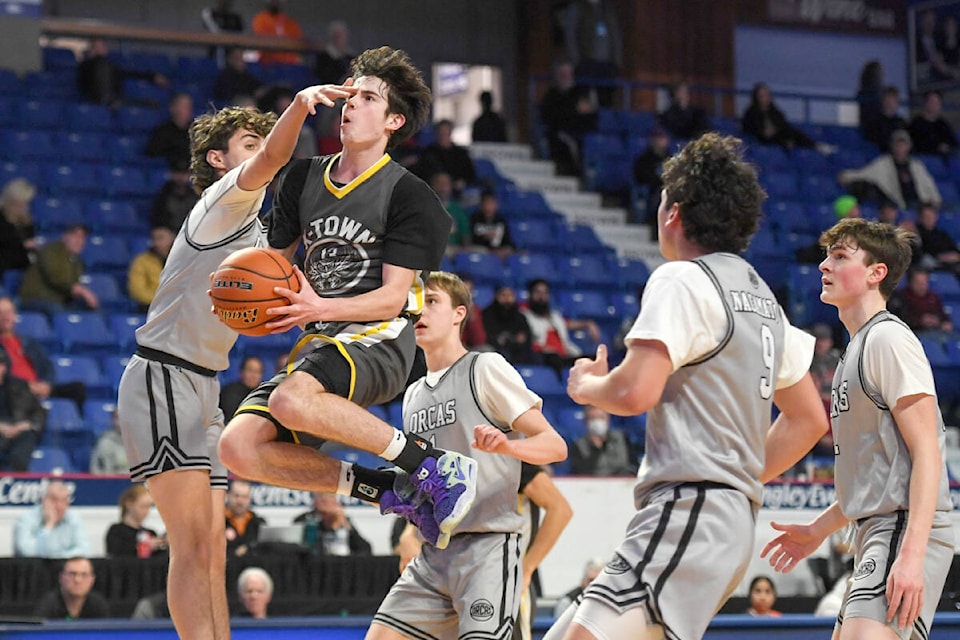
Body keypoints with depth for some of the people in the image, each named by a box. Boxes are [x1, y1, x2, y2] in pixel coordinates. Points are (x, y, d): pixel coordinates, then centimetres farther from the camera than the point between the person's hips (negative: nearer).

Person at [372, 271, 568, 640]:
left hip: (487, 545, -7)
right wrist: (399, 492, 7)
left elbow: (555, 446, -8)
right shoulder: (413, 395, 19)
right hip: (432, 551, 8)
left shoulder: (486, 368, -3)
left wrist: (506, 446, -29)